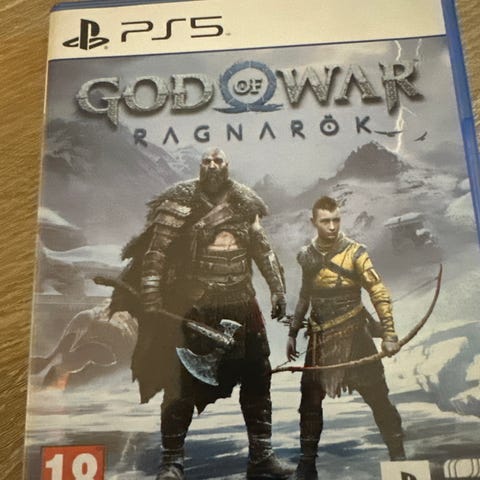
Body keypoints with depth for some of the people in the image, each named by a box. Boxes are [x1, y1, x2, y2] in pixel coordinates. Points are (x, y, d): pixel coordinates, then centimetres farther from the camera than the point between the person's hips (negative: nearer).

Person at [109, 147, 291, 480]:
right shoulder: (180, 204, -5)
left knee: (257, 379, 8)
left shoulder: (244, 203, 8)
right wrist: (151, 301, -16)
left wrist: (278, 288, 10)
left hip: (241, 306, 4)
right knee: (183, 385, 1)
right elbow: (155, 254, -8)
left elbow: (263, 249, 16)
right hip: (193, 308, -4)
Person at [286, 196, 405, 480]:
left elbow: (379, 293, -11)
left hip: (354, 335, -3)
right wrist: (293, 333, 16)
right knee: (310, 401, 7)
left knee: (378, 397, 2)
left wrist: (389, 334, -18)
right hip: (320, 338, 4)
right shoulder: (307, 256, 3)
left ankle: (398, 456, 21)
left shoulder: (355, 252, -10)